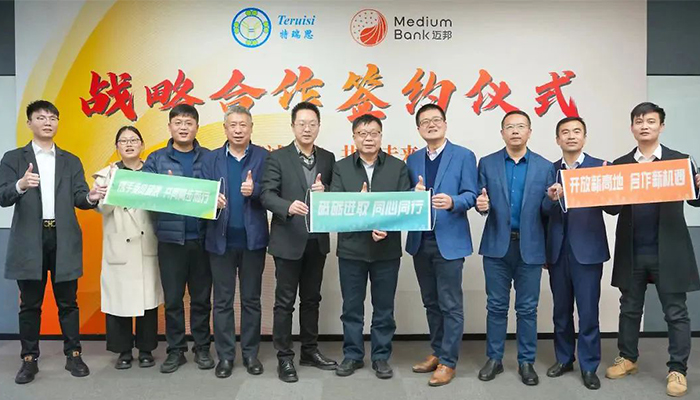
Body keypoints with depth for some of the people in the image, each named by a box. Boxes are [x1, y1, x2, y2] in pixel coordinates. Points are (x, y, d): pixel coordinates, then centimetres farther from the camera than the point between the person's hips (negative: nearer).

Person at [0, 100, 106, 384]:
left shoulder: (71, 161, 12)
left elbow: (78, 198, 1)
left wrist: (91, 197, -23)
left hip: (64, 240, 1)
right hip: (29, 240, -1)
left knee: (68, 302, 8)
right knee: (30, 305, 7)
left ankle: (74, 355, 17)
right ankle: (29, 360, 18)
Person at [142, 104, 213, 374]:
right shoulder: (156, 159, 6)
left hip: (202, 238, 0)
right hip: (170, 238, 0)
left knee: (201, 297, 10)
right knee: (172, 298, 8)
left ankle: (202, 348, 23)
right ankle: (176, 350, 22)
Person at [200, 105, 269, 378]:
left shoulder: (263, 157, 2)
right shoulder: (210, 159, 7)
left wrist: (255, 190, -25)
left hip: (253, 238, -1)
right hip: (221, 239, 1)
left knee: (251, 299, 10)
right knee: (222, 301, 8)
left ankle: (250, 353, 22)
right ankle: (225, 355, 19)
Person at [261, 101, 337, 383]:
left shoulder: (328, 158, 9)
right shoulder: (278, 158, -4)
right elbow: (267, 195, -12)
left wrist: (325, 192, -13)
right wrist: (288, 206, -31)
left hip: (317, 240, 4)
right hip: (289, 240, -4)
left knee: (311, 299, 15)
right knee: (285, 301, 4)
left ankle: (310, 351, 29)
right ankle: (284, 357, 15)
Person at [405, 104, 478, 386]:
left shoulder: (464, 156, -2)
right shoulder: (412, 160, 12)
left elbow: (471, 195, -9)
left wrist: (452, 202, -28)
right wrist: (414, 194, -14)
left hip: (449, 241, -5)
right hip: (420, 241, 5)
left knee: (450, 305, 1)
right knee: (431, 302, 16)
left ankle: (448, 361, 12)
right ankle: (437, 352, 30)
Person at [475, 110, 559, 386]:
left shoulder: (545, 167, 4)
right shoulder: (487, 164, 5)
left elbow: (547, 211, 3)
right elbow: (482, 202, 4)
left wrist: (553, 199, -19)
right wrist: (481, 205, -18)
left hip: (530, 247, 0)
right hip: (497, 245, 0)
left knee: (527, 308, 8)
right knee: (496, 306, 9)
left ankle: (526, 362, 22)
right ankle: (494, 359, 21)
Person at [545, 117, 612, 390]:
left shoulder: (601, 167, 0)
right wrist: (542, 250, 5)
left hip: (587, 249, -2)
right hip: (557, 250, 3)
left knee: (588, 311, 3)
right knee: (561, 310, 13)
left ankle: (589, 366, 18)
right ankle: (564, 358, 28)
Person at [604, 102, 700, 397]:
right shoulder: (619, 165, 6)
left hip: (668, 251, -2)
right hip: (631, 252, 2)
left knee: (675, 312, 6)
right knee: (629, 308, 14)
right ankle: (627, 358, 29)